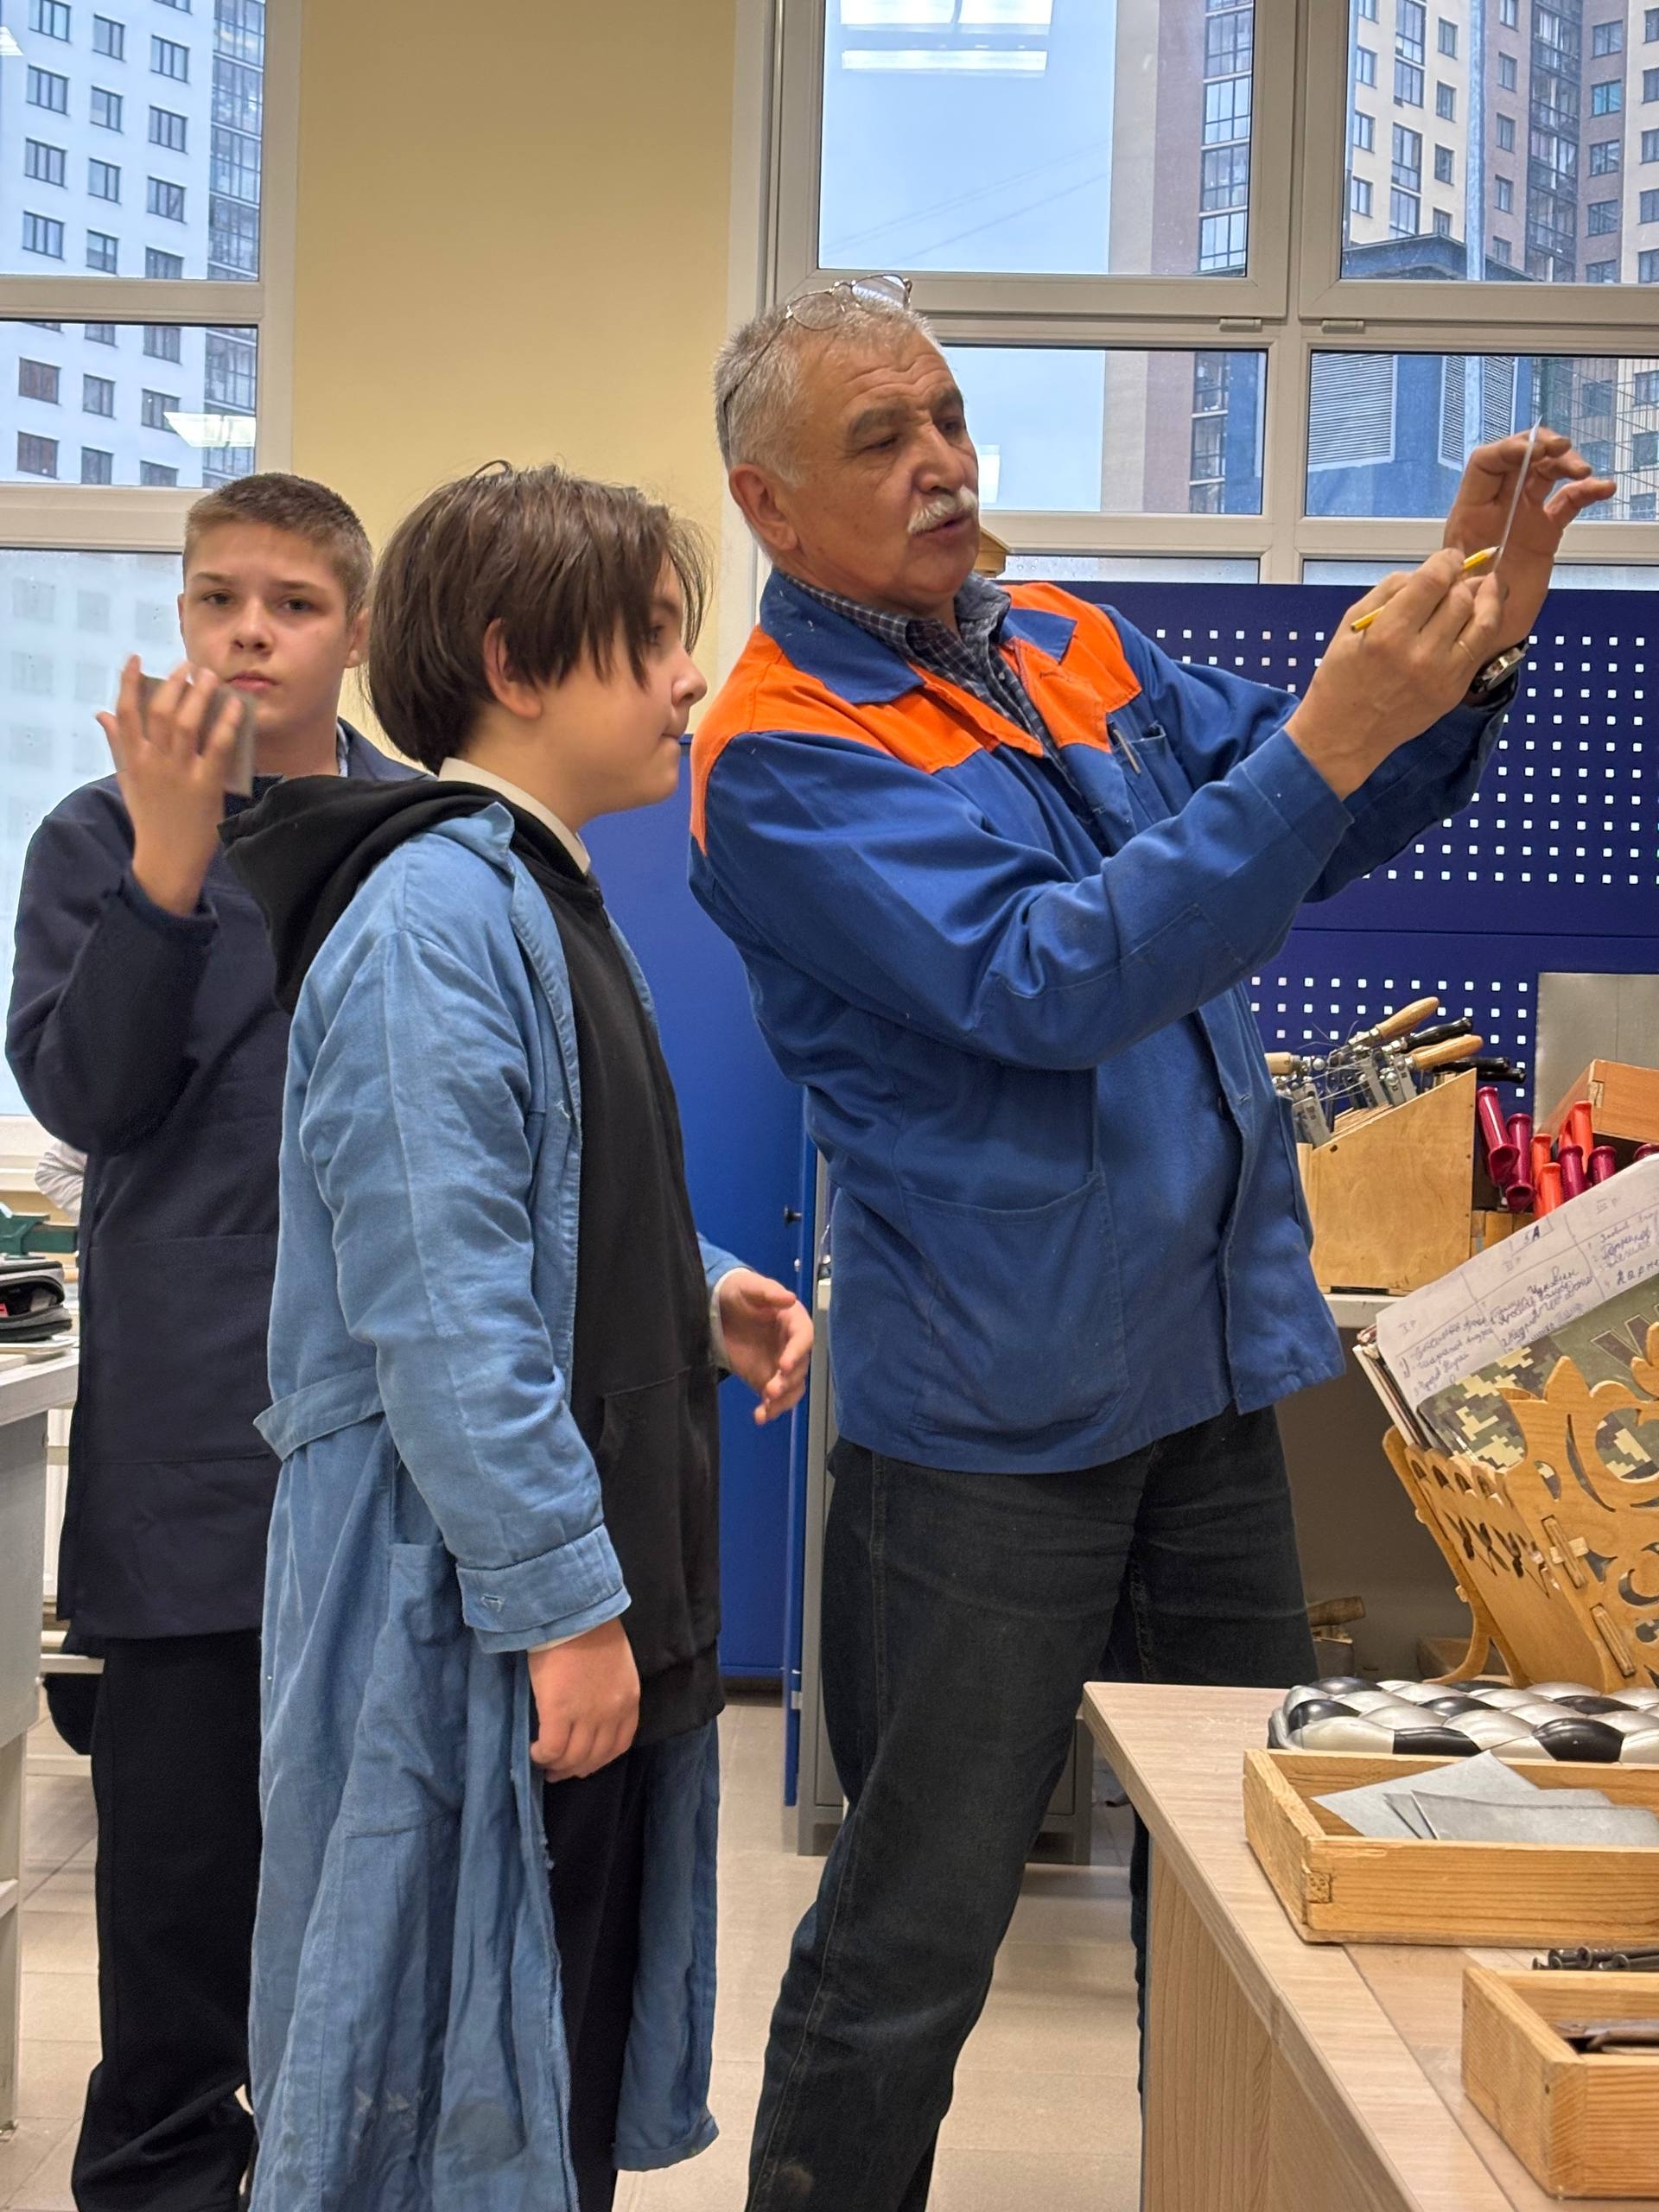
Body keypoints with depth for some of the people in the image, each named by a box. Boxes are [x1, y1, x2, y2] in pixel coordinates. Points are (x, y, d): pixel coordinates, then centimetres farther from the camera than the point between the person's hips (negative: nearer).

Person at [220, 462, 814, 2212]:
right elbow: (440, 1307, -25)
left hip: (597, 1592, 10)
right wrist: (562, 1602, -23)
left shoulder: (547, 902, 13)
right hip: (469, 1618, -10)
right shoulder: (435, 915, -19)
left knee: (573, 2062, 21)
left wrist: (706, 1296, 7)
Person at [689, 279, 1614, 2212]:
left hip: (1212, 1365, 7)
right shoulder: (779, 760, -12)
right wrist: (1324, 737, -27)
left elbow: (1317, 832, 12)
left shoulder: (1073, 653, 9)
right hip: (995, 1413, -7)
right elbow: (1038, 983, -24)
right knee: (913, 1929, 6)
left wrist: (1469, 650, -5)